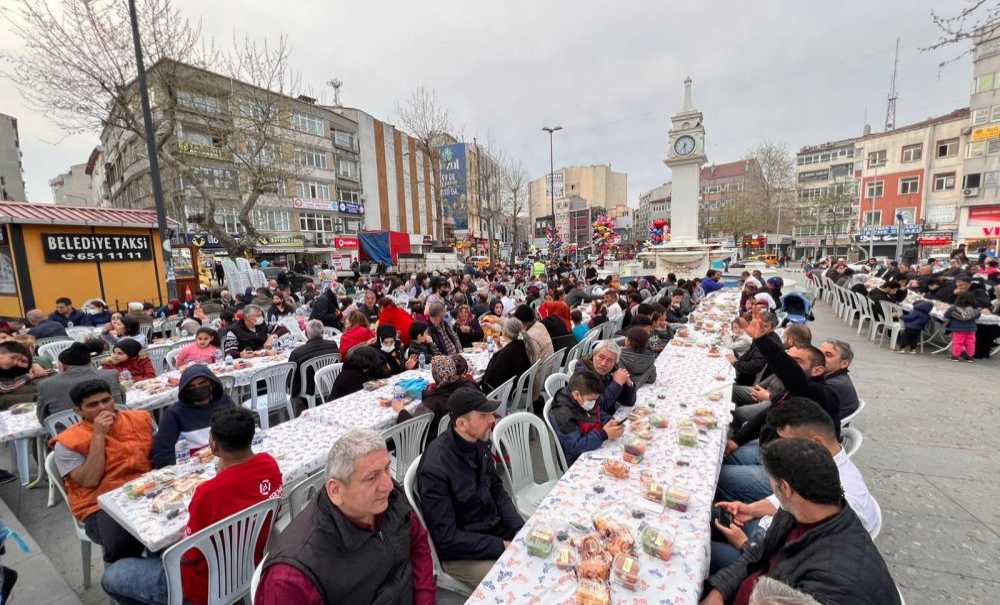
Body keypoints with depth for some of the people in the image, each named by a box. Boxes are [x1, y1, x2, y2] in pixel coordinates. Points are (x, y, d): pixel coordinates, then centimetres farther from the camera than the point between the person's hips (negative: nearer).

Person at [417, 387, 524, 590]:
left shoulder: (480, 442, -7)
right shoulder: (435, 468, -28)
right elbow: (446, 539, -23)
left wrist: (520, 530, -7)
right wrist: (502, 547, -21)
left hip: (494, 528, 7)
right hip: (459, 552, -6)